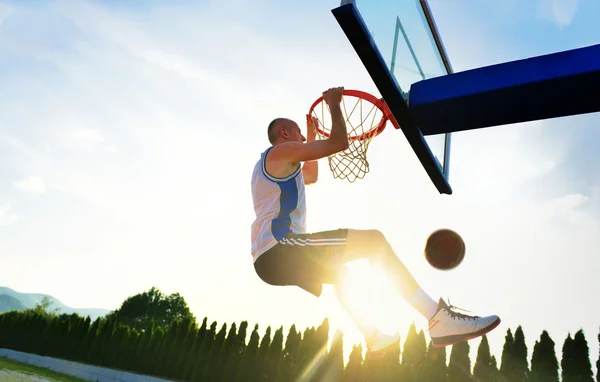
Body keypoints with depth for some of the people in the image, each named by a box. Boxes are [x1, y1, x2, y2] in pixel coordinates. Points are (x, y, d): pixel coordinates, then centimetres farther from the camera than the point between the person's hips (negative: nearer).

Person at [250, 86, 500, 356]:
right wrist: (334, 103, 7)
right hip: (279, 250, -10)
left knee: (335, 269, 31)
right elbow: (339, 143, -9)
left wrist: (311, 136, 41)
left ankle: (373, 337, 33)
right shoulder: (280, 151, -1)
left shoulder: (269, 164, 28)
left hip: (270, 259, 10)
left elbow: (310, 176, 42)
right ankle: (439, 318, -17)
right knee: (373, 240, -14)